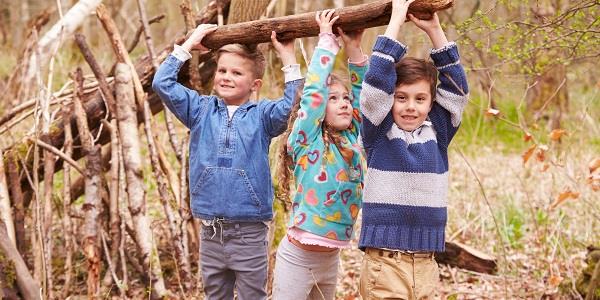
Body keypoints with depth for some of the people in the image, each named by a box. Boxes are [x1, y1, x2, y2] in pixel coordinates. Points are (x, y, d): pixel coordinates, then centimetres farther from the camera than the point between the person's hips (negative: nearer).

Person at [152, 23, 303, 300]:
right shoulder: (201, 110, 8)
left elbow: (293, 105, -17)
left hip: (249, 234, -3)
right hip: (211, 233, 3)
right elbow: (163, 83, 3)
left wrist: (287, 57, -14)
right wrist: (188, 45, 5)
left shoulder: (261, 115, 1)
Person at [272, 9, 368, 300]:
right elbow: (315, 88, -15)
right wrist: (327, 38, -6)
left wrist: (353, 47, 1)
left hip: (331, 259, 6)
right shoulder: (307, 139, -9)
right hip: (297, 256, -6)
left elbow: (363, 92, 10)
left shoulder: (352, 139, 5)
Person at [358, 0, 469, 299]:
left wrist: (434, 30, 1)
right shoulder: (378, 133, -2)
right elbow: (376, 82, -13)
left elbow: (455, 86, 6)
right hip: (384, 262, -4)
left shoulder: (437, 133, 9)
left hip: (426, 264, 4)